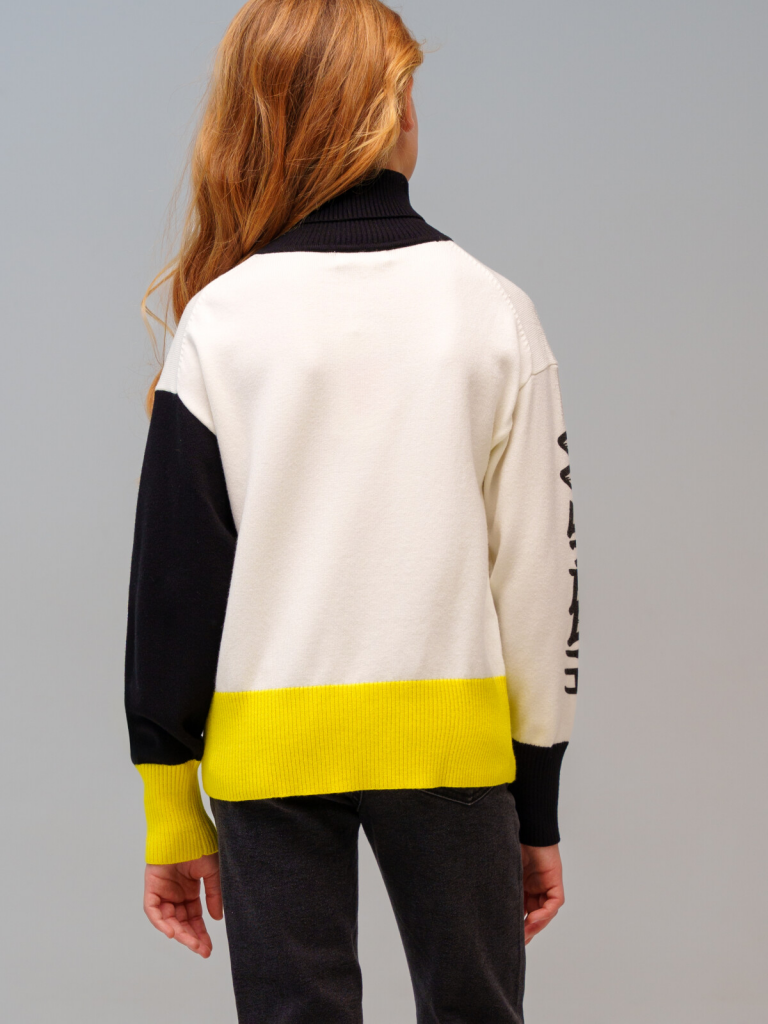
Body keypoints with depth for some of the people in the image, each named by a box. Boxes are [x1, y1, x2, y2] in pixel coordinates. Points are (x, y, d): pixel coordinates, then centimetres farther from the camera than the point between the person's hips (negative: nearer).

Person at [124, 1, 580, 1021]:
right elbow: (541, 570, 0)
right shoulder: (494, 312, -2)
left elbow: (172, 580, -2)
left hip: (270, 743, 0)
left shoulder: (221, 322, -4)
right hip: (452, 742, 1)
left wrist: (171, 812, 6)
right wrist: (541, 803, 10)